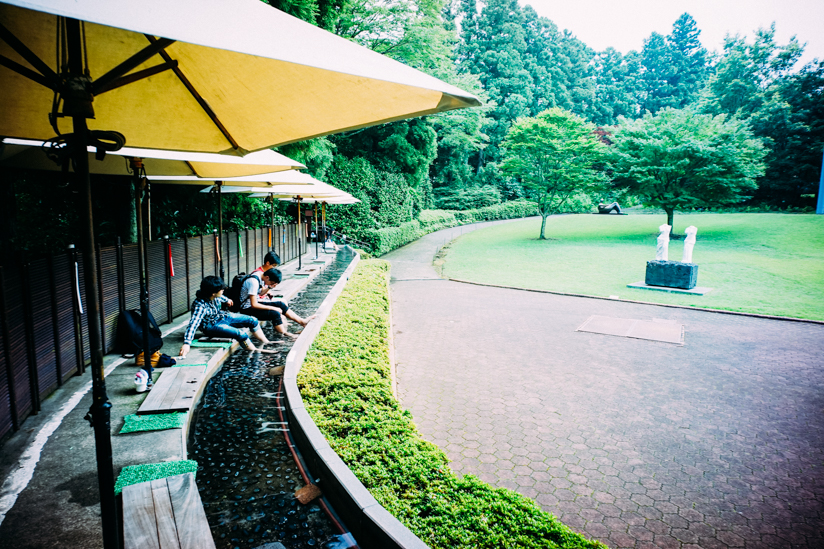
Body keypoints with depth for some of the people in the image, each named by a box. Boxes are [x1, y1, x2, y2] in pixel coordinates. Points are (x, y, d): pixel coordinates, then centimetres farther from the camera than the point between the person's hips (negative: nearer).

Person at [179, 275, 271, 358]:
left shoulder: (215, 296, -13)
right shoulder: (200, 306, -35)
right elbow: (193, 325, -44)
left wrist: (226, 300, 36)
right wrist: (186, 344, -54)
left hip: (222, 317, 8)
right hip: (211, 326, -8)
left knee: (253, 320, 2)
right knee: (241, 334, -29)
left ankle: (267, 343, 14)